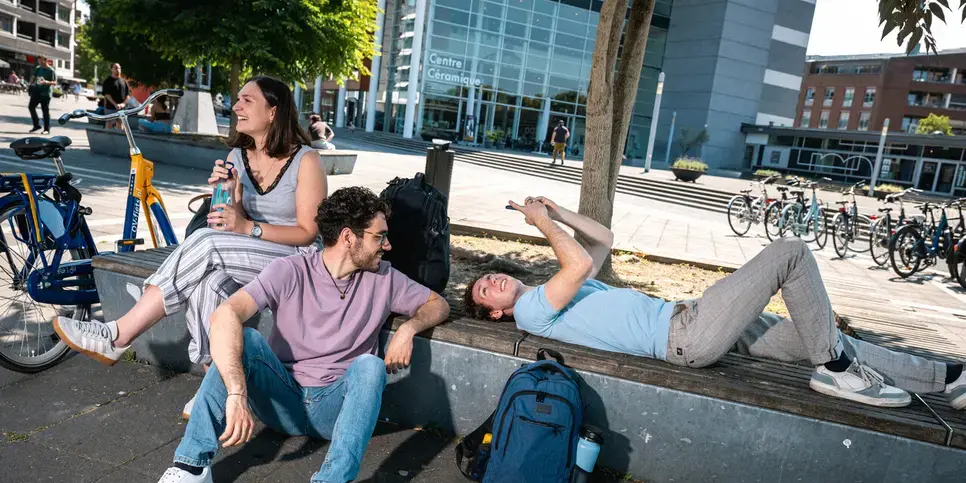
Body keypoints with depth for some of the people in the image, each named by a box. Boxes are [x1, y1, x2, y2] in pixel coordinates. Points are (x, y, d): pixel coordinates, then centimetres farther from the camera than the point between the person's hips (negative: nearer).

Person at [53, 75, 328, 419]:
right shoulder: (236, 157, 9)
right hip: (249, 257, 5)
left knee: (205, 243, -29)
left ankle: (118, 336, -20)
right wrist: (230, 198, -13)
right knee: (208, 283, -32)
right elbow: (236, 219, 8)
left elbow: (308, 232, -11)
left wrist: (247, 227, -21)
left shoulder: (305, 161, -9)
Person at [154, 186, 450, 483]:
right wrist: (236, 394, -39)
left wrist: (408, 328, -12)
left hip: (335, 408, 1)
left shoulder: (383, 278, 0)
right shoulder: (290, 272, -11)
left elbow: (438, 303, 11)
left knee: (370, 365, -30)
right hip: (282, 401, -1)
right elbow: (225, 315, -25)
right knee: (245, 340, -27)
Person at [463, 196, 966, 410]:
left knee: (820, 339, 10)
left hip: (685, 321, 9)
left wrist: (556, 211, 14)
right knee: (791, 251, -10)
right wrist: (545, 225, -10)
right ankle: (835, 369, 0)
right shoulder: (532, 310, -8)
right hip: (689, 335, -9)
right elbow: (580, 263, -25)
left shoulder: (551, 295, 19)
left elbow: (602, 239, 22)